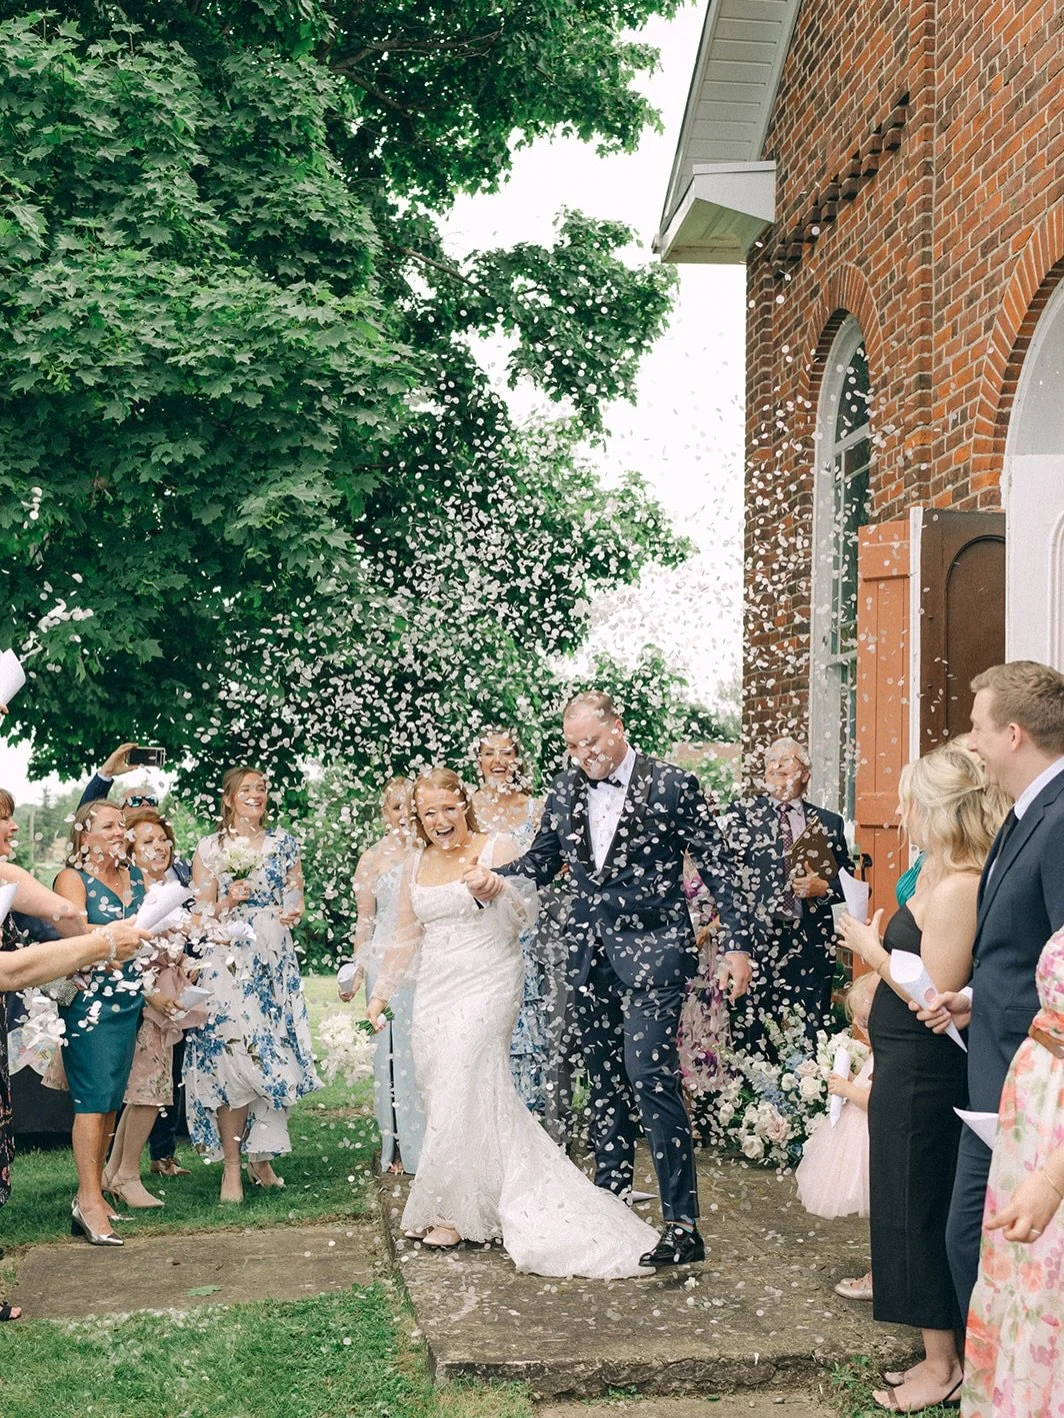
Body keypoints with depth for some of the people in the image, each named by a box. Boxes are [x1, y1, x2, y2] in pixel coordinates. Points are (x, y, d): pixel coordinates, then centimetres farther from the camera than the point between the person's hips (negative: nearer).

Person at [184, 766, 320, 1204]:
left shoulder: (284, 844, 13)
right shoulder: (209, 849, 5)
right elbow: (203, 913, 4)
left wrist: (294, 913, -5)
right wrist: (231, 900, -14)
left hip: (275, 962, 3)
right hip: (229, 962, -3)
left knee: (275, 1059, 2)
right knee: (232, 1058, -10)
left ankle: (262, 1158, 14)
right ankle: (231, 1166, -5)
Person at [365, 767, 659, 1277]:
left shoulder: (497, 849, -3)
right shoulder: (417, 864, 13)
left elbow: (525, 916, -9)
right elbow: (405, 936, 21)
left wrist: (496, 884, -26)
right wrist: (381, 992, 20)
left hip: (486, 986, -6)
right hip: (434, 992, 6)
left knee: (463, 1090, -10)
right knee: (441, 1094, 3)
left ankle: (457, 1213, 2)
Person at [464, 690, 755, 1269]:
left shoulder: (672, 785, -6)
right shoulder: (564, 790, 8)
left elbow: (718, 867, -3)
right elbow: (541, 861, 15)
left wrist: (737, 944, -8)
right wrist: (496, 879, -5)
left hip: (651, 949, -6)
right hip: (589, 952, 6)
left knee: (649, 1074, -14)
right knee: (603, 1076, 13)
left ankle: (682, 1224, -9)